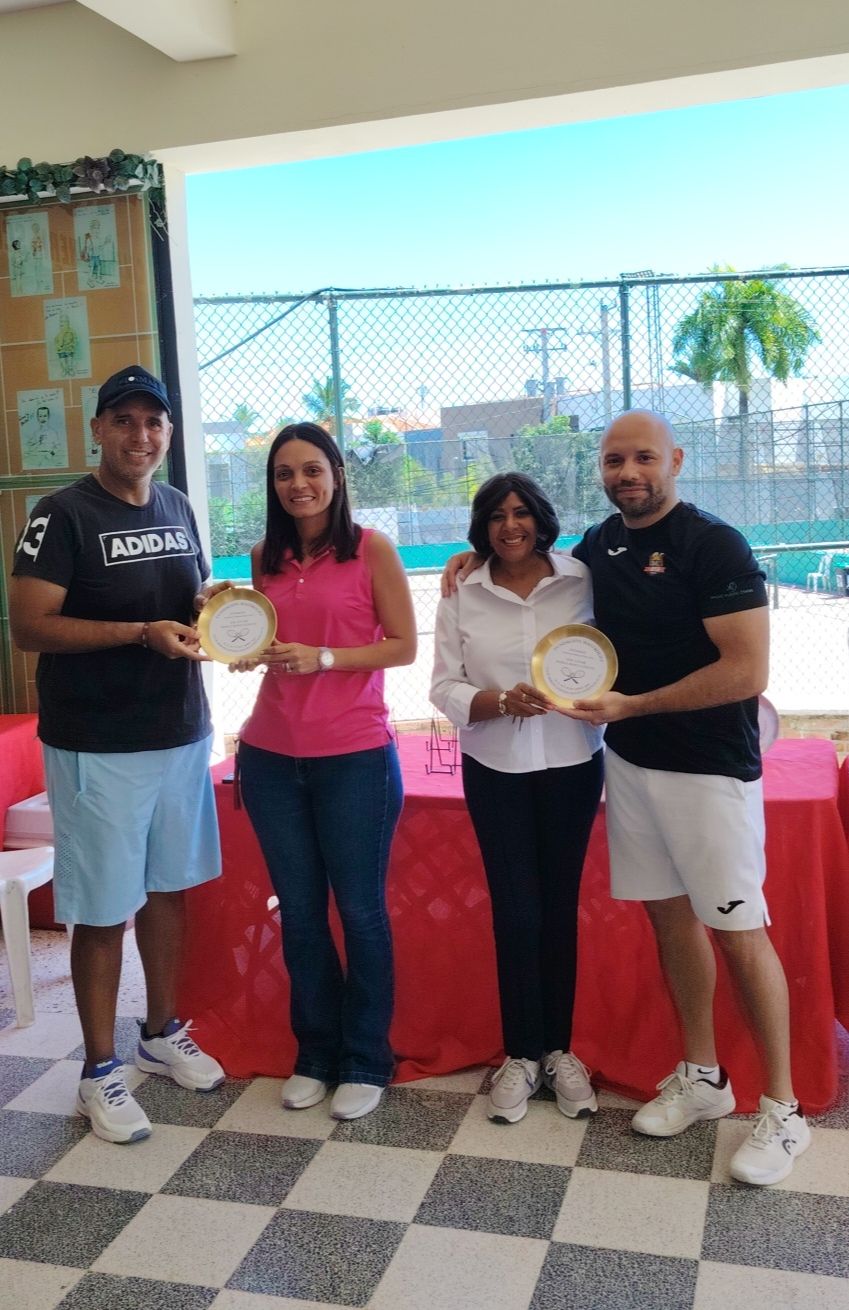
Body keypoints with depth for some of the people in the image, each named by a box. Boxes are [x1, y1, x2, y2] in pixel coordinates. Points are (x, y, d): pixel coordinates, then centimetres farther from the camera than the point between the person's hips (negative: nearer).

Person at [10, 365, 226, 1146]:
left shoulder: (177, 508, 9)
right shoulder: (63, 515, -11)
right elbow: (29, 627, -16)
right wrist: (141, 632, -25)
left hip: (182, 733, 6)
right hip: (98, 748, -6)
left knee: (168, 888, 17)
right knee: (103, 910, 3)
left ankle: (163, 1033, 35)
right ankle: (100, 1070, 19)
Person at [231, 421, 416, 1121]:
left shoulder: (372, 549, -5)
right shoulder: (265, 557, 8)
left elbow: (404, 646, -6)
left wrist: (323, 657, -17)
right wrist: (248, 646, -3)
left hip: (354, 756, -4)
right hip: (272, 758, 4)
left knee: (361, 911, 6)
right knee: (299, 911, 13)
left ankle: (365, 1061, 23)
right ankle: (316, 1052, 30)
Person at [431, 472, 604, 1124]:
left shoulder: (584, 581, -3)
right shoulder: (462, 595, -1)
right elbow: (445, 689, -4)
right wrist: (501, 702, -20)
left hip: (572, 763, 0)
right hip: (495, 770, 0)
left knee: (559, 905, 8)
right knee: (516, 909, 3)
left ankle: (559, 1049, 24)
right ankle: (521, 1054, 19)